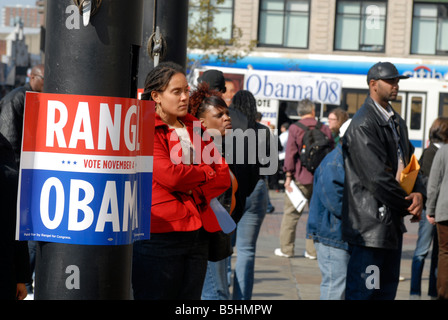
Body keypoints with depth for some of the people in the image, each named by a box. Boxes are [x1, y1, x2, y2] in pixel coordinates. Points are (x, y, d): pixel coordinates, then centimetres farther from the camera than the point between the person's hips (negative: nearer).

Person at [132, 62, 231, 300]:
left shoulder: (195, 129, 17)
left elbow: (223, 176, 11)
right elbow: (169, 174, -18)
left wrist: (195, 191, -7)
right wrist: (205, 173, -1)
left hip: (197, 233, 7)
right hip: (160, 235, -7)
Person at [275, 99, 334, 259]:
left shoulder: (294, 128, -4)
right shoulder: (325, 129, 5)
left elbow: (290, 153, -9)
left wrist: (288, 175, -6)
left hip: (300, 179, -3)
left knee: (291, 213, 4)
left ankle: (286, 248, 5)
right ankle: (313, 250, 10)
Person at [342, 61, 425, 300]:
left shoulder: (397, 122, 17)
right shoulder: (363, 124, -14)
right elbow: (377, 177, -19)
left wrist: (419, 193, -5)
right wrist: (408, 205, -11)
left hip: (393, 222, 10)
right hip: (370, 223, -10)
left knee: (387, 289, 13)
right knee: (362, 291, -7)